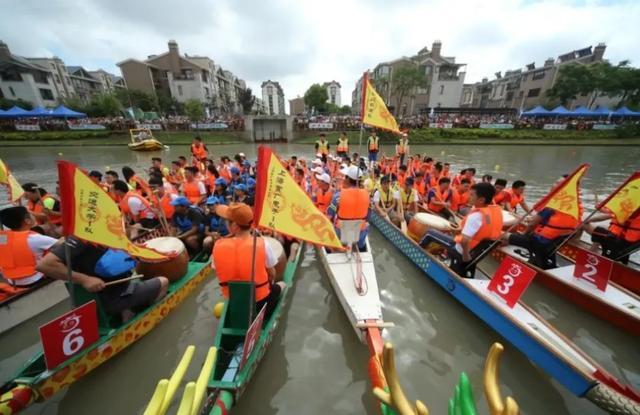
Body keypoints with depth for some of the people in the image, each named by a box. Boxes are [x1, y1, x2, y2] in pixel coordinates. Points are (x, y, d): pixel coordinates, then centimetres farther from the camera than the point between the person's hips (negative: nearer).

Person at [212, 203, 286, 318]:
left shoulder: (218, 246, -19)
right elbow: (272, 274, -11)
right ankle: (265, 315, 24)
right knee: (281, 285, 26)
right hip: (260, 299, -2)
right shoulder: (261, 244, -25)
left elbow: (221, 274, -4)